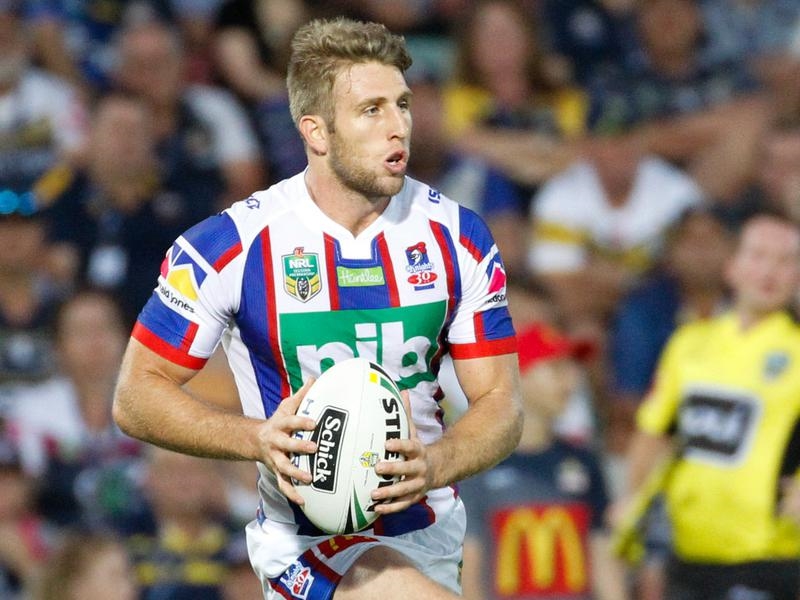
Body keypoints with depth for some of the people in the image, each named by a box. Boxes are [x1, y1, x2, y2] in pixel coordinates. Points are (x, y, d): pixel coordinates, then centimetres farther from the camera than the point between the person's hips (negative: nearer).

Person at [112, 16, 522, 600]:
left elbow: (501, 402, -3)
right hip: (308, 545, -5)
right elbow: (137, 395, -7)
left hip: (433, 534, 5)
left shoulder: (458, 236, -3)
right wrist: (258, 438, -24)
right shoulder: (232, 245, -13)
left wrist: (432, 465, -25)